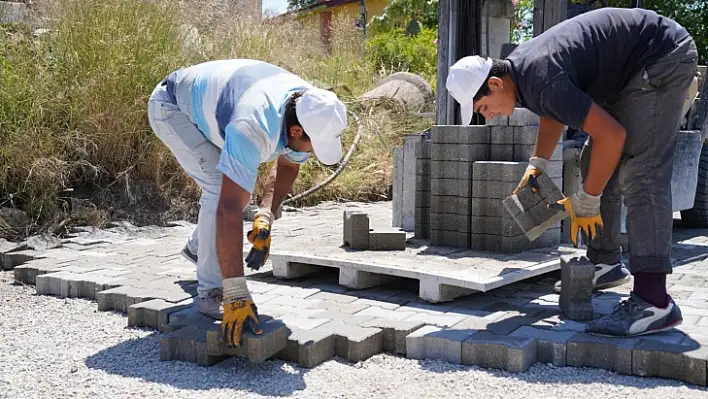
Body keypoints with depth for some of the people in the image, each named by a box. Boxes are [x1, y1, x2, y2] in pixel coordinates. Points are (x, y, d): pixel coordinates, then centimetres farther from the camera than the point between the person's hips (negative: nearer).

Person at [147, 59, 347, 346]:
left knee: (240, 185, 9)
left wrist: (265, 217, -16)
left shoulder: (310, 110, -20)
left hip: (204, 104, 8)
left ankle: (198, 247, 33)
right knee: (221, 188, -22)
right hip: (171, 106, -8)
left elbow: (288, 164, 0)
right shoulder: (253, 128, -45)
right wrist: (237, 296, -48)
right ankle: (210, 293, -14)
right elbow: (228, 210, -48)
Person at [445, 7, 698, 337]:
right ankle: (605, 263, 20)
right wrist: (537, 164, 11)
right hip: (629, 69, 10)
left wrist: (585, 201, -19)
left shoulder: (541, 80, -29)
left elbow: (612, 135, -30)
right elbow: (554, 113, 22)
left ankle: (652, 301, -24)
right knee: (599, 164, 10)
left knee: (640, 173, -19)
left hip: (664, 56, -10)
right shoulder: (518, 66, 1)